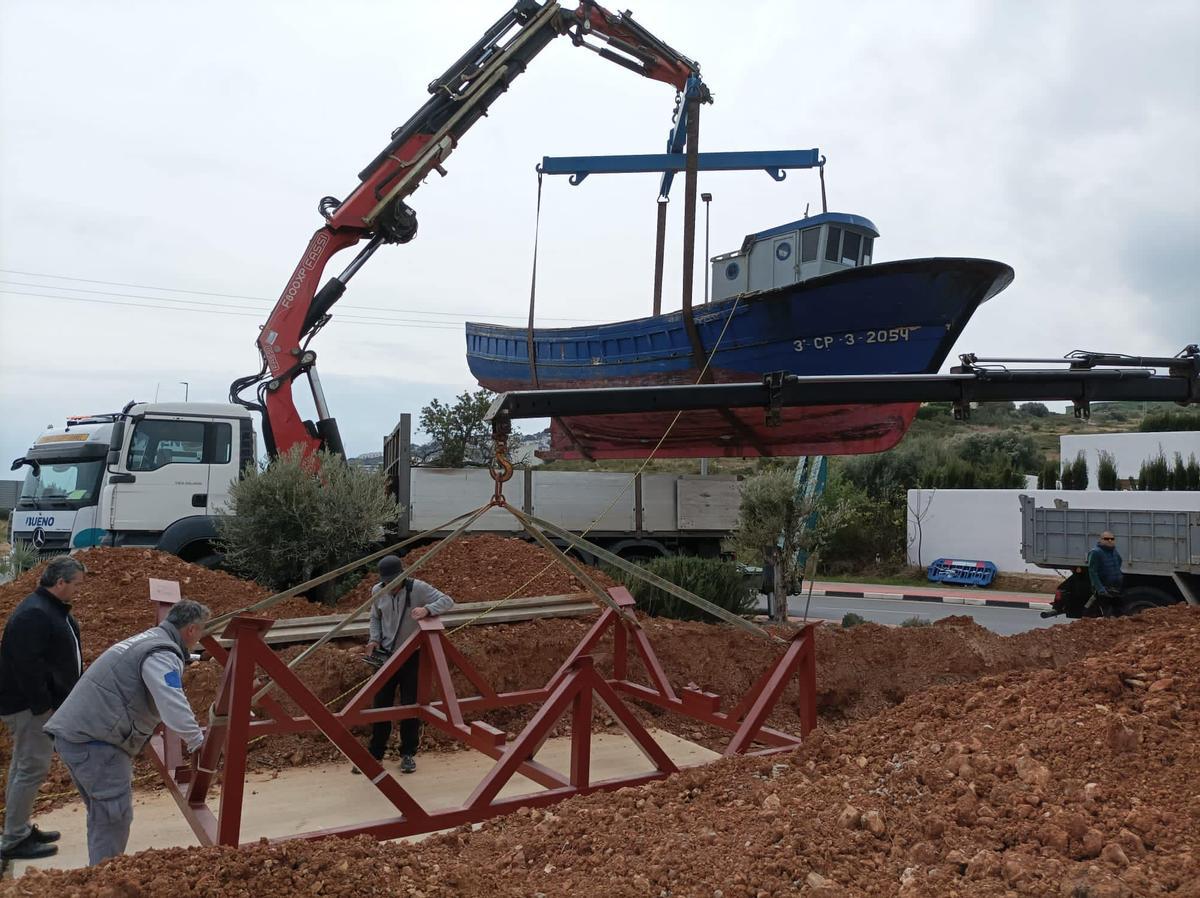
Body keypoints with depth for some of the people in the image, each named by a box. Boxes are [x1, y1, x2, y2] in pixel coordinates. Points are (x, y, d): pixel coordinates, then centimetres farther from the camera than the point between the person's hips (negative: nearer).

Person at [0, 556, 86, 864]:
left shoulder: (54, 609, 10)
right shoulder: (33, 615, -23)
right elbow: (28, 666, -27)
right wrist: (43, 706, -23)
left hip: (43, 702, 11)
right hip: (29, 707, -11)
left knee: (25, 767, 18)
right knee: (32, 769, -5)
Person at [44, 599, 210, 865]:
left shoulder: (147, 640, 19)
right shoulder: (163, 654, -15)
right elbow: (174, 709, -27)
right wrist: (199, 742, -17)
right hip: (94, 741, -11)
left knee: (101, 813, 21)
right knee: (115, 816, -5)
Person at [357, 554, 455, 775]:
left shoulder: (418, 588, -16)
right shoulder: (377, 591, -3)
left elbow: (447, 601, -21)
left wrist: (427, 609, -39)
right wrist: (375, 640, -4)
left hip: (412, 656, -3)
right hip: (386, 656, 3)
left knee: (410, 705, 3)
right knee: (381, 705, 7)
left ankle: (408, 754, 18)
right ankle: (374, 754, 19)